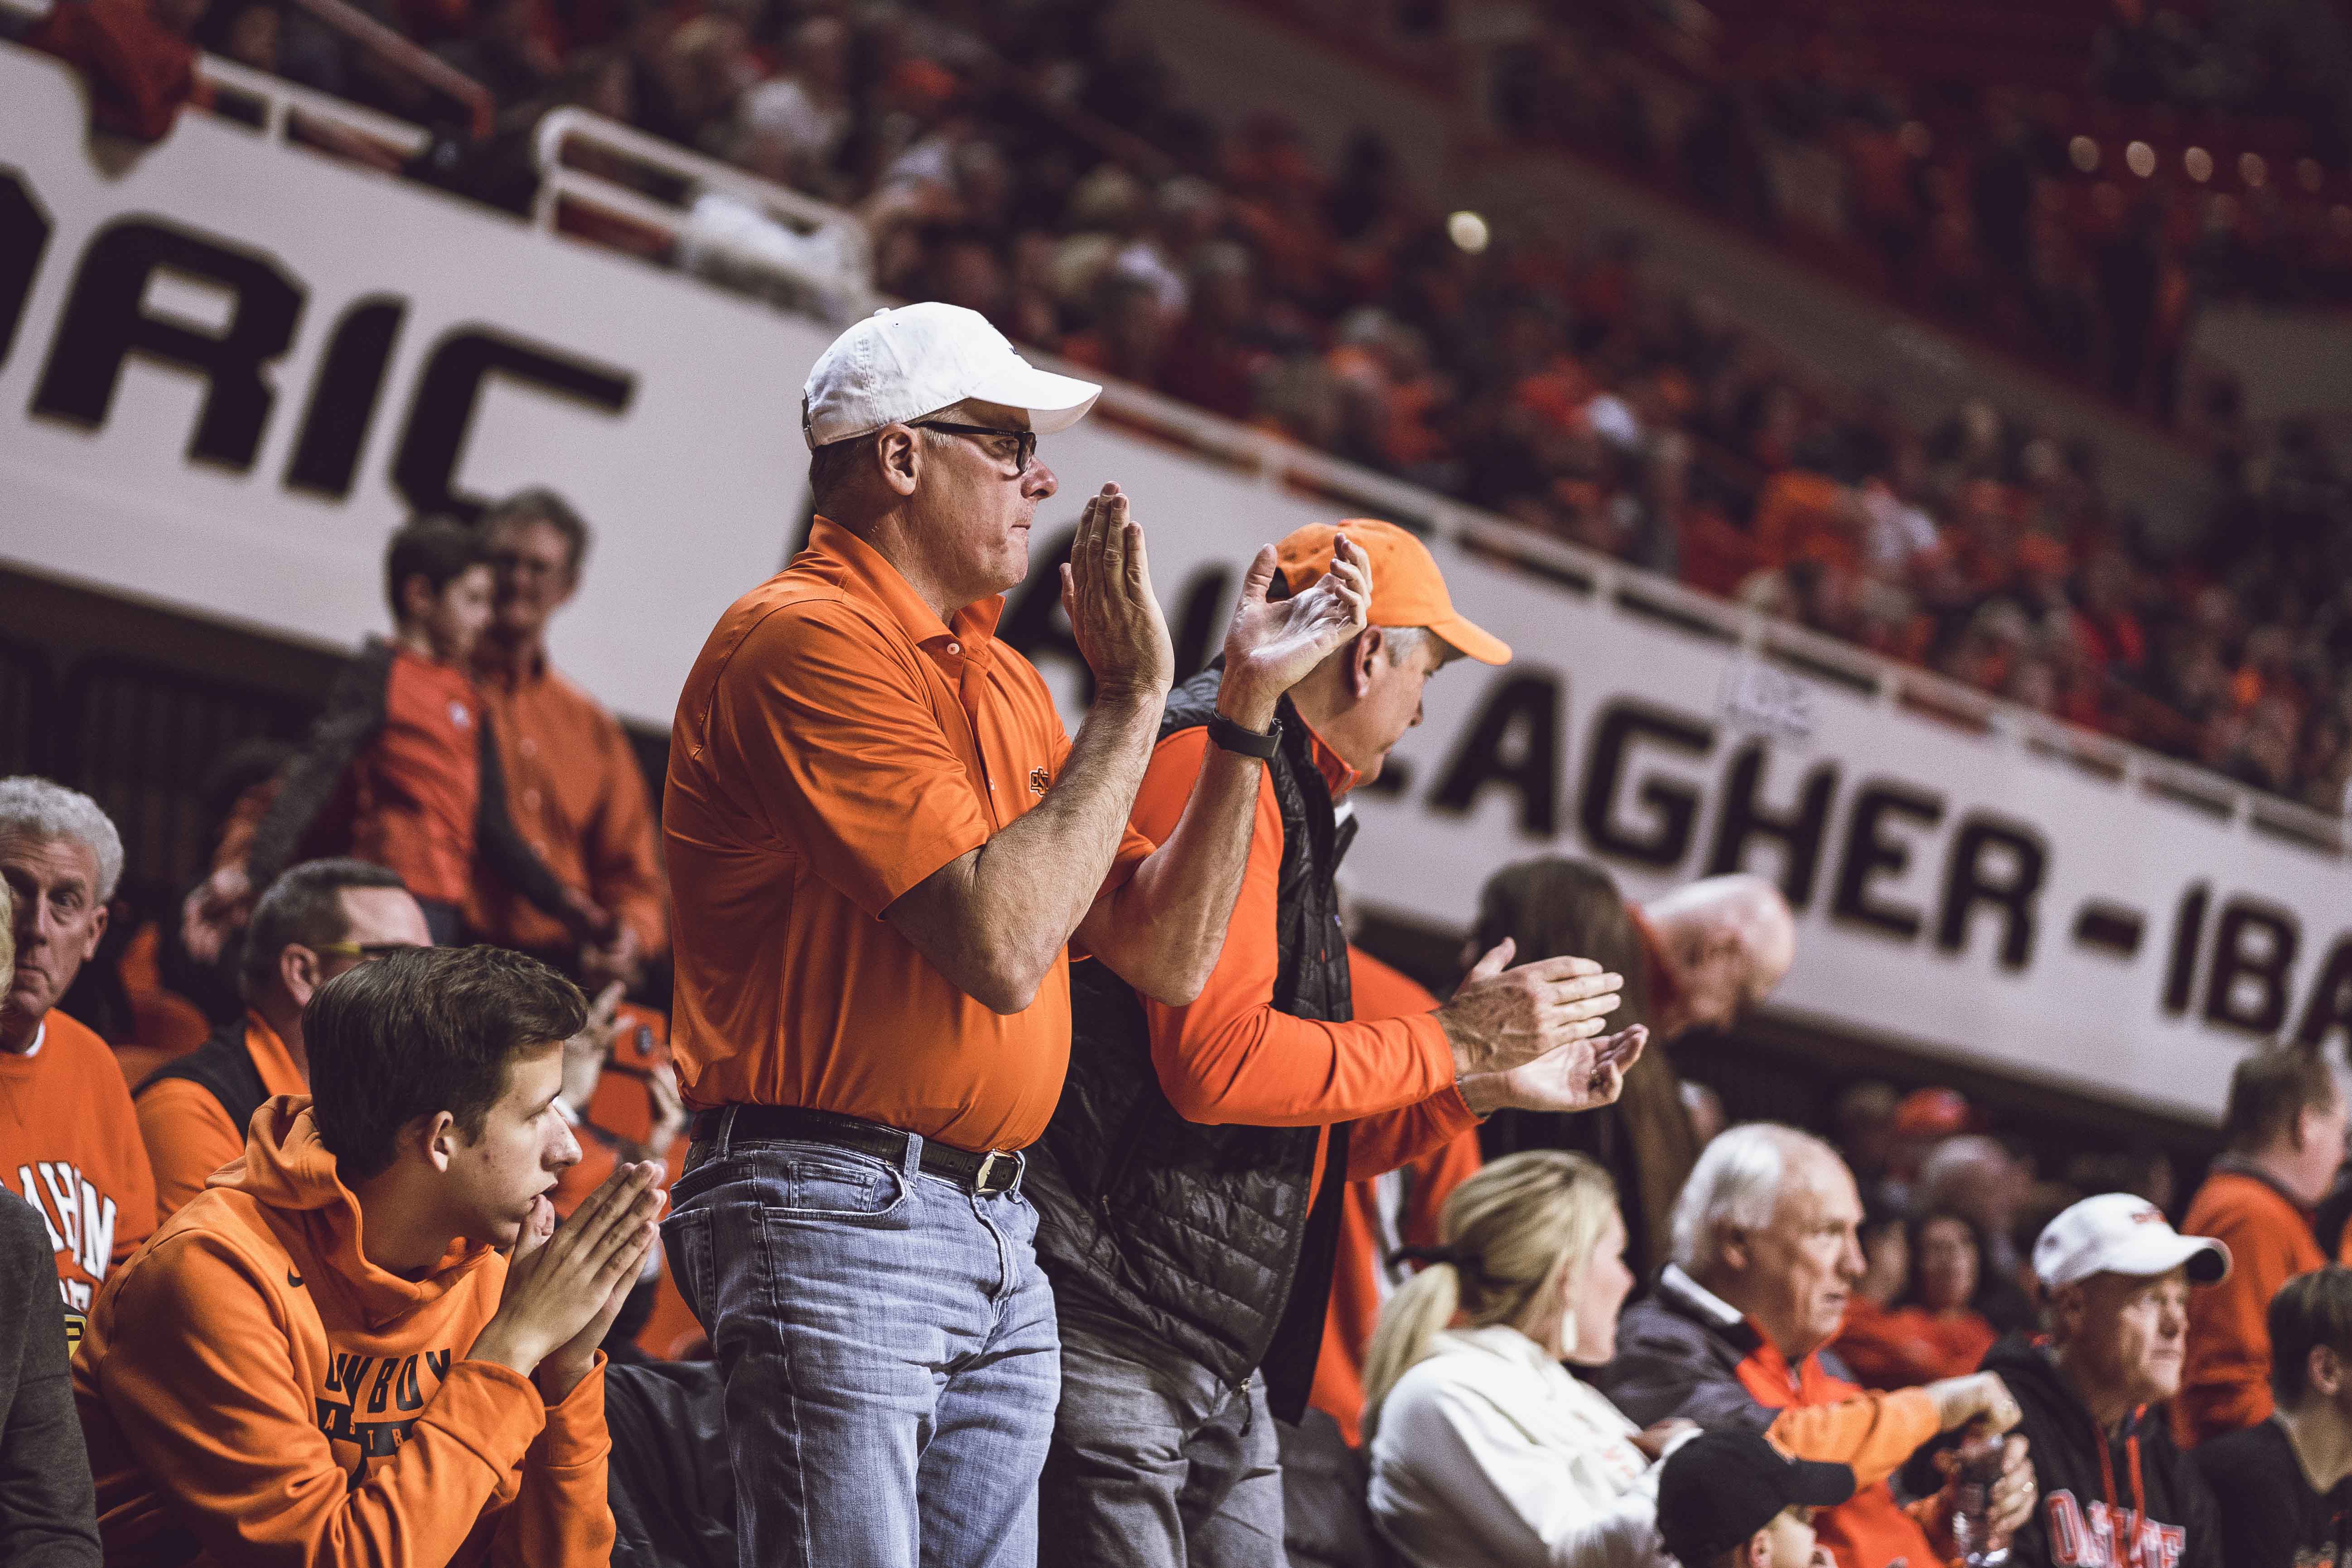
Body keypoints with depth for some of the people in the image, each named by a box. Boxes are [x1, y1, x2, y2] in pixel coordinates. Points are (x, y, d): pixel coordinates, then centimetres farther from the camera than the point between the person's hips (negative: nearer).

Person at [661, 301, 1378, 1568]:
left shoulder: (1001, 677, 18)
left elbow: (1165, 956, 15)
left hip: (999, 1238, 9)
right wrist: (1132, 696, -11)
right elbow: (1002, 946, -20)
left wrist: (1248, 704, 9)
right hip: (837, 1218, -9)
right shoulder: (810, 637, -10)